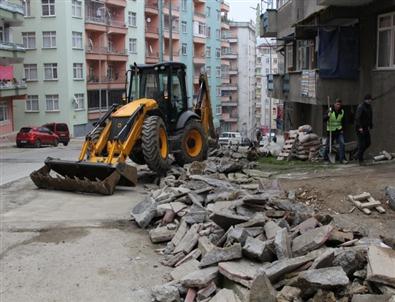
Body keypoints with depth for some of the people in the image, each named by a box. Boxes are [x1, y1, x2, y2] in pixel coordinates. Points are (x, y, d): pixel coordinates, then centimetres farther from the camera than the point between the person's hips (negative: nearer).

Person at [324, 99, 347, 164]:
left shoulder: (342, 112, 4)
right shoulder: (330, 111, -7)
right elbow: (324, 119, -17)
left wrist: (342, 128, 6)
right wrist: (328, 115, -34)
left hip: (339, 131, 3)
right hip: (331, 131, -2)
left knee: (342, 143, -14)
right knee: (328, 145, 4)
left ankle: (342, 159, -10)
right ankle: (325, 158, 23)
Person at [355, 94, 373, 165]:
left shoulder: (369, 106, 13)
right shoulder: (361, 107, -14)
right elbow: (357, 118, -21)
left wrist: (370, 126, 12)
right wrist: (359, 127, -26)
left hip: (366, 128, 9)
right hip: (360, 129, -9)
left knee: (368, 143, 9)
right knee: (362, 144, -7)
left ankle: (359, 155, 25)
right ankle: (360, 160, 1)